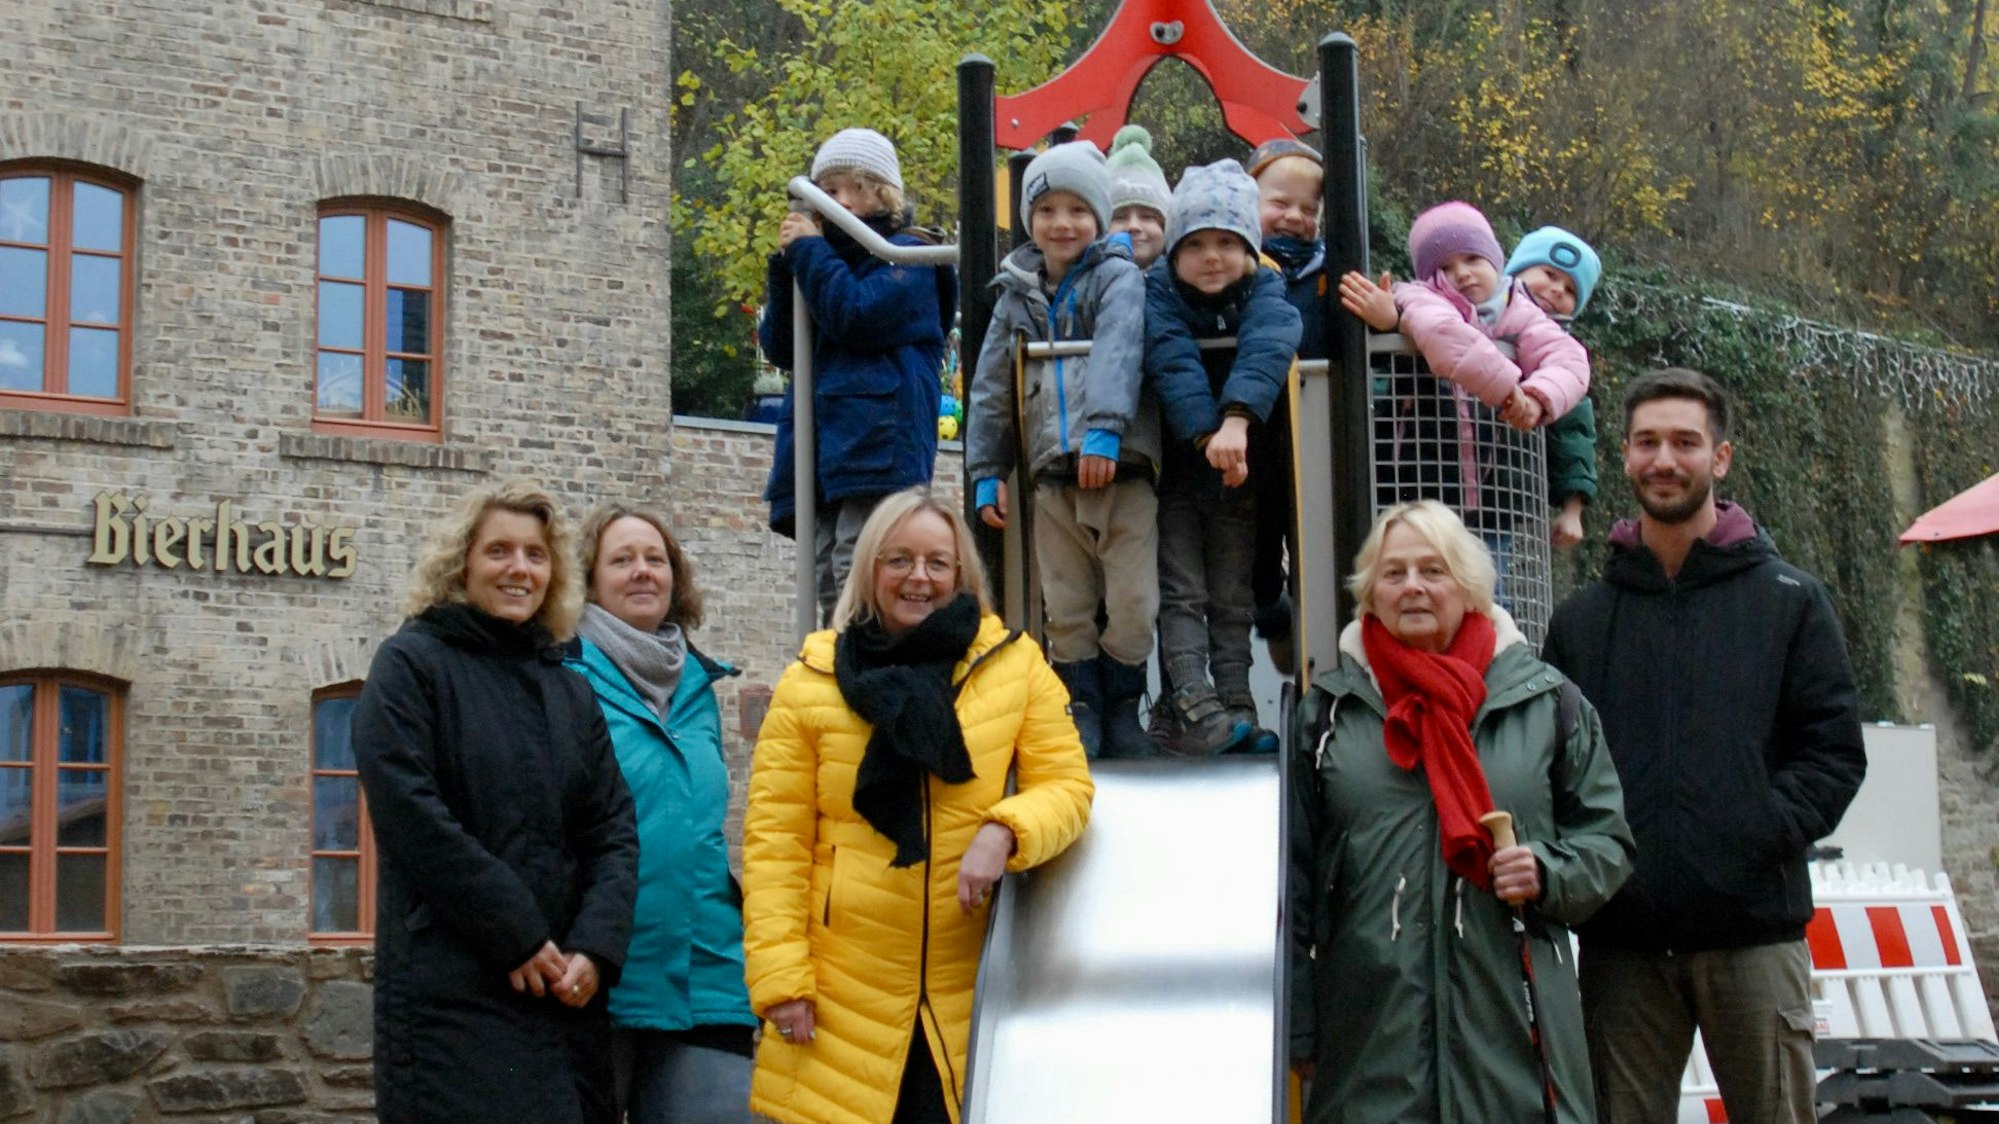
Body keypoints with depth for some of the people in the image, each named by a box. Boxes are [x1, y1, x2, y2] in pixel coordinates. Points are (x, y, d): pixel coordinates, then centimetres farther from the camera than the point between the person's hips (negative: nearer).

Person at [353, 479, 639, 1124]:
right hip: (450, 997, -6)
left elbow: (614, 830, 10)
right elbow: (412, 816, -12)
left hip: (565, 993, 6)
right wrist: (517, 937, -14)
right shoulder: (410, 666, 1)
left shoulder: (572, 693, 18)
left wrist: (596, 949, -8)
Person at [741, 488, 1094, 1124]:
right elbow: (774, 841, 1)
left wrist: (1004, 830, -17)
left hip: (973, 991, 1)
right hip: (842, 999, 0)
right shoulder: (811, 683, 2)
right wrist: (780, 977, -7)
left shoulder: (1016, 664, 4)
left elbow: (1067, 784, 4)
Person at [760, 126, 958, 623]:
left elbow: (858, 319, -13)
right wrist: (787, 264, 4)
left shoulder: (907, 257, 4)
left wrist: (809, 252, -3)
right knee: (829, 593, 4)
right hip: (822, 454, 8)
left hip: (878, 452, -8)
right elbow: (779, 348, 15)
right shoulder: (830, 260, 24)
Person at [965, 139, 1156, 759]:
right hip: (1052, 480, 4)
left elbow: (1118, 354, -16)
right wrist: (986, 470, 12)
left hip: (1123, 473, -4)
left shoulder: (1117, 278, 1)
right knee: (1066, 612, 7)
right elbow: (990, 386, 17)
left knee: (1132, 606, -4)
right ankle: (1082, 712, 20)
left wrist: (1104, 427, -31)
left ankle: (1123, 711, 13)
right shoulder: (1018, 295, 15)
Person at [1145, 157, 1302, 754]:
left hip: (1241, 470, 2)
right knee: (1182, 593, -6)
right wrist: (1205, 435, -42)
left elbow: (1267, 348, -29)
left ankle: (1238, 708, 10)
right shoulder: (1159, 292, -8)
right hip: (1174, 467, -1)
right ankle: (1196, 709, -11)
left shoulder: (1265, 290, -7)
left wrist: (1236, 420, -48)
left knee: (1232, 597, 8)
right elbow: (1173, 363, -26)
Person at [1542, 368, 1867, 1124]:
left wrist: (1760, 835, -11)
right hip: (1622, 936, 2)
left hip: (1754, 928, -2)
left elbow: (1833, 752, 3)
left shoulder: (1788, 600, 8)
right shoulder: (1581, 619, 15)